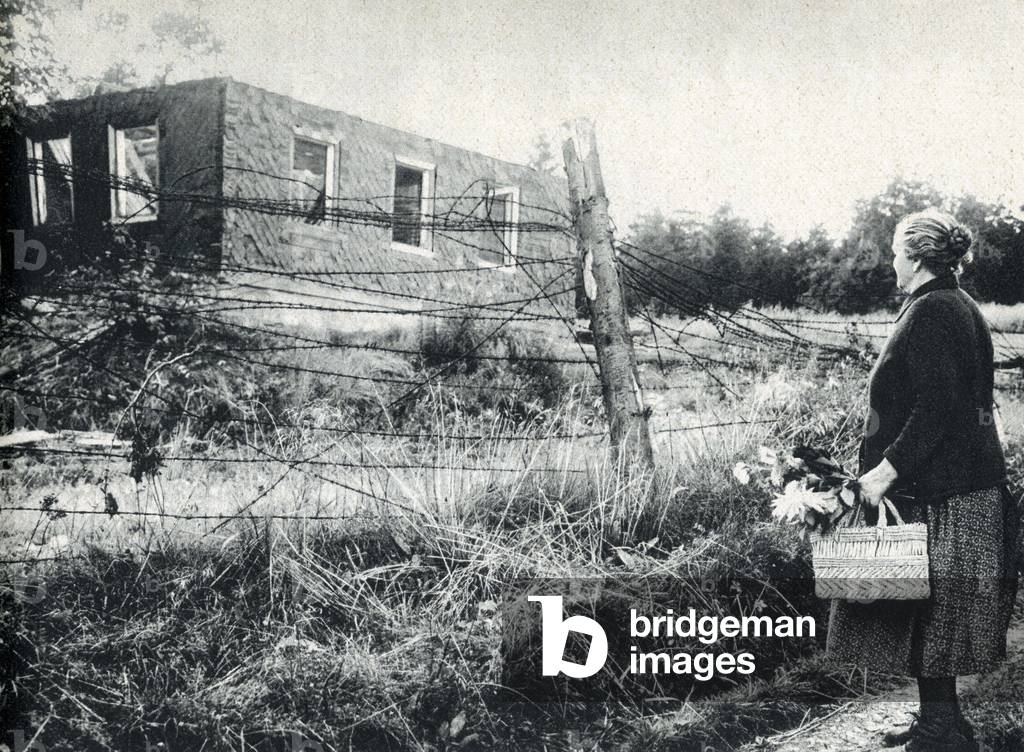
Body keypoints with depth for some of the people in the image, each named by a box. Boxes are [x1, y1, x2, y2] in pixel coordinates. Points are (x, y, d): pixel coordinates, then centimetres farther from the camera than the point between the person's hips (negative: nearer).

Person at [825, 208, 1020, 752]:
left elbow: (936, 408, -24)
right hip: (968, 481, 10)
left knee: (928, 614, -1)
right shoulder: (960, 308, 16)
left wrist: (888, 467, -23)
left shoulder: (930, 311, -16)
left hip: (935, 492, -10)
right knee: (935, 612, 16)